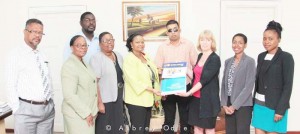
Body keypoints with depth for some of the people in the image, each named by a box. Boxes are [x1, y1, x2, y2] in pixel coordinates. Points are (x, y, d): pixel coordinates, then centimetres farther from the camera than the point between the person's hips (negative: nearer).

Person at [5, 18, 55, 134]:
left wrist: (50, 102, 9)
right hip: (27, 109, -5)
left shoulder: (43, 55, 11)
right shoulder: (16, 55, -6)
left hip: (48, 108, 5)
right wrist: (17, 110, -10)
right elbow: (11, 86, -9)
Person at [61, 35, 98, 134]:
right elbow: (69, 95, -23)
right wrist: (86, 113, -19)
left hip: (89, 112, 8)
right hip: (77, 114, -8)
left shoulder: (84, 63, 12)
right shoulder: (69, 65, -15)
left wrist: (91, 111, 12)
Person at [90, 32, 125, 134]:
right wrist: (99, 102, -19)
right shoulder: (96, 58, -9)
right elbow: (95, 82, -15)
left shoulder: (119, 56, 10)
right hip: (104, 100, -6)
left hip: (118, 99, 6)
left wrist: (123, 97, 14)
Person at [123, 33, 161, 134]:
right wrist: (152, 89, -21)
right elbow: (134, 80, -20)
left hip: (147, 98, 8)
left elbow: (152, 75, 19)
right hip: (136, 99, -8)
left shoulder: (145, 57, 12)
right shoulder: (129, 59, -11)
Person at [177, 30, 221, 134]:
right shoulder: (200, 56, 10)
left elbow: (205, 80, -20)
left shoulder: (215, 59, -13)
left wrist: (188, 93, -24)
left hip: (208, 99, -6)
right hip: (196, 97, 7)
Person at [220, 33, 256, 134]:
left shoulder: (250, 61, -7)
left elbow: (249, 86, -12)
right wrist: (224, 104, -1)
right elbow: (223, 84, 9)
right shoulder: (228, 61, 10)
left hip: (243, 105, -5)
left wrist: (235, 105, -14)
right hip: (228, 105, 5)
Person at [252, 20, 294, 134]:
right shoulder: (261, 56, 9)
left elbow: (288, 85, -11)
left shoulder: (286, 57, -7)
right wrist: (254, 102, 10)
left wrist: (281, 109, -14)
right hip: (259, 104, 5)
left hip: (275, 105, -5)